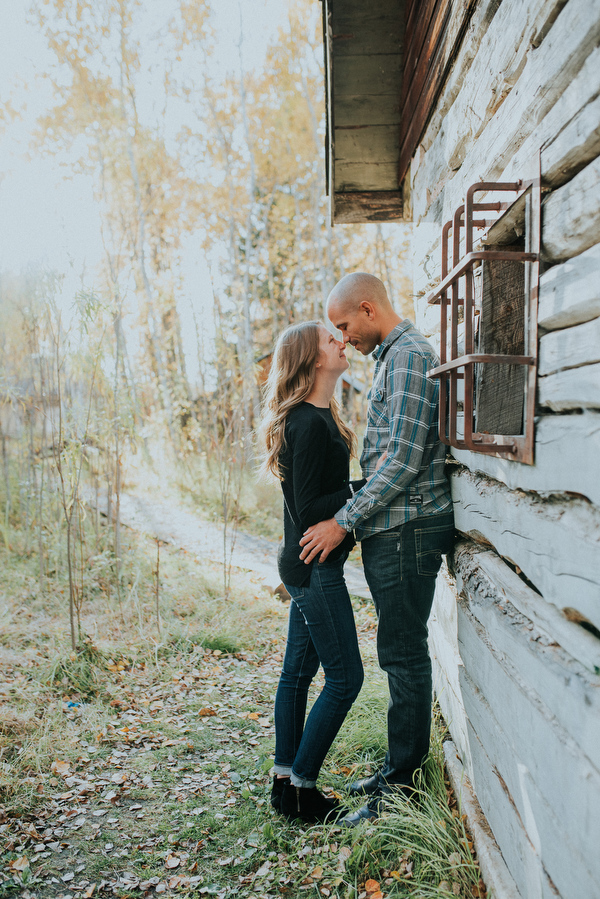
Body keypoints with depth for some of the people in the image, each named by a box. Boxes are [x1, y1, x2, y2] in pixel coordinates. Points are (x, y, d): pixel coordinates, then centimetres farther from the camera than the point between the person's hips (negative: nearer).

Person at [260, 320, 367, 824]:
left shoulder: (315, 417, 12)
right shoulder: (310, 423, -19)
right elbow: (309, 508, -22)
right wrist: (369, 487, -20)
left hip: (306, 566, 10)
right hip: (314, 568, -10)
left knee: (298, 672, 15)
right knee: (345, 677, 0)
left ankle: (285, 782, 27)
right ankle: (300, 789, 13)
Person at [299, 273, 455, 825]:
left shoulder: (409, 355, -13)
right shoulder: (395, 356, 20)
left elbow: (404, 459, -22)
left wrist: (343, 520, -18)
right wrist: (355, 514, 18)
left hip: (408, 530, -10)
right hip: (394, 530, 10)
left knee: (403, 655, -3)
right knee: (401, 652, 15)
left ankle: (404, 790, 9)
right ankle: (401, 770, 28)